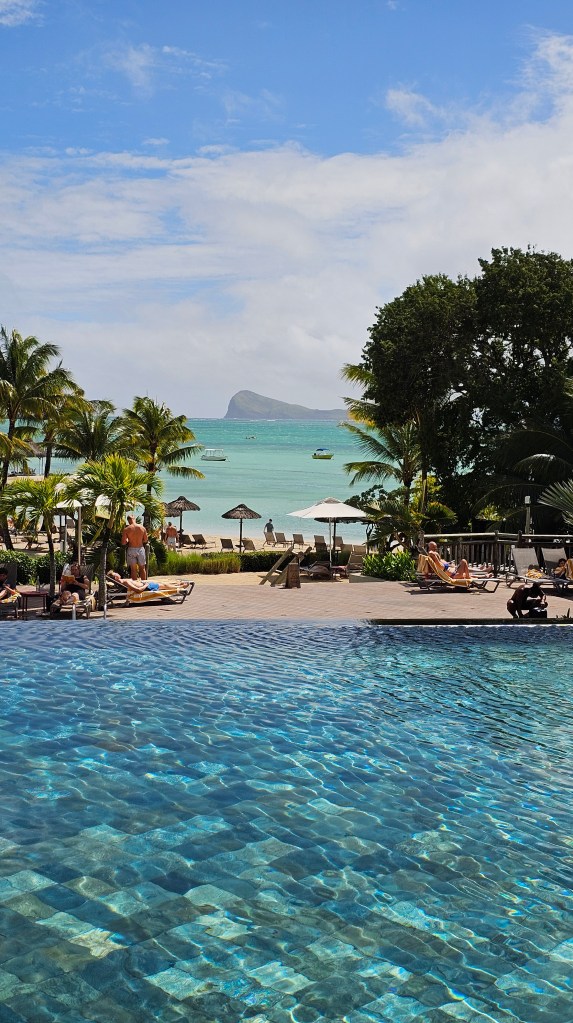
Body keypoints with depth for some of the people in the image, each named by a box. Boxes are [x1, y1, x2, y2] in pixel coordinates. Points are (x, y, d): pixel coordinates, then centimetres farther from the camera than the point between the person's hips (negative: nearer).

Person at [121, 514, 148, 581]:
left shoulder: (126, 529, -9)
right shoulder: (142, 528, -4)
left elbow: (123, 542, -8)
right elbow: (145, 540, 5)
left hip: (131, 549, -2)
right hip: (140, 548, 2)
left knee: (133, 569, 7)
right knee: (142, 568, 15)